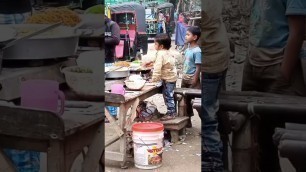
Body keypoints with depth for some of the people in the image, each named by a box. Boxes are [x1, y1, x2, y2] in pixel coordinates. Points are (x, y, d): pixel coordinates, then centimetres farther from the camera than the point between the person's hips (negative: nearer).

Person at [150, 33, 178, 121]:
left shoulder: (160, 54, -20)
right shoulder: (168, 53, 9)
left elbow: (157, 67, -24)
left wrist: (154, 78, -19)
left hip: (168, 79, -10)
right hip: (172, 77, 10)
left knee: (168, 96, -3)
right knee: (169, 95, 17)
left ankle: (170, 113, 3)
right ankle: (173, 111, 25)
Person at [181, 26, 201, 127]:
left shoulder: (197, 51, -17)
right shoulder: (188, 49, 7)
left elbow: (198, 68, -18)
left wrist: (194, 82, -18)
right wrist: (183, 77, 15)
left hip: (192, 81, -8)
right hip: (185, 79, 8)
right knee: (186, 100, 15)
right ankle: (187, 120, 27)